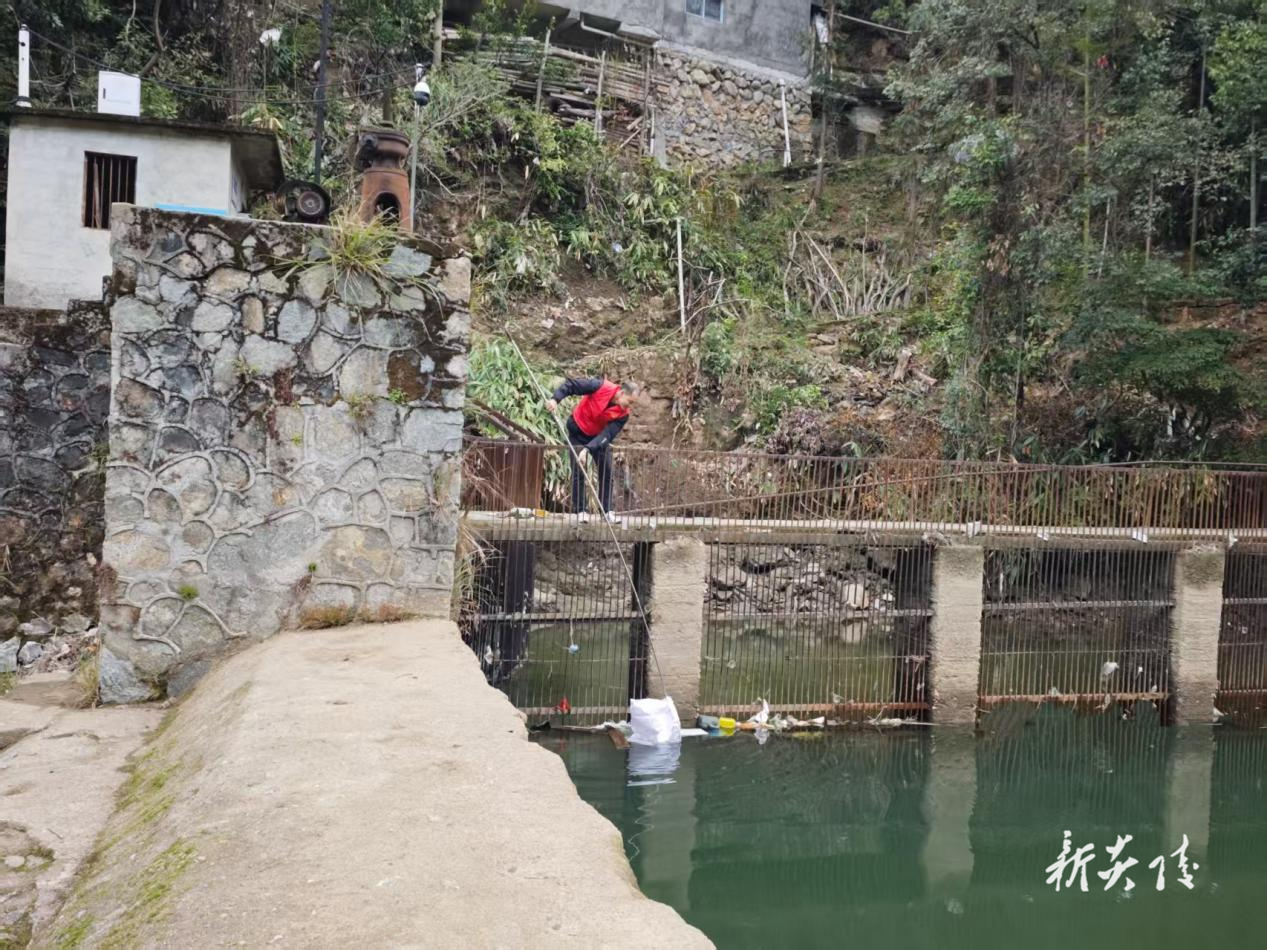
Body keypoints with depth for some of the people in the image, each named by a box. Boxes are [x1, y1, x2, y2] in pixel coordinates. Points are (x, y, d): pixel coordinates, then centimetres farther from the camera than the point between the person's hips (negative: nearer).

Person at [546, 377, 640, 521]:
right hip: (577, 432, -3)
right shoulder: (601, 387, -28)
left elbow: (607, 435, -28)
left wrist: (588, 448, -40)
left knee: (607, 472, -1)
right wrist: (556, 399, -36)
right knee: (578, 472, -4)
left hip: (599, 437, 3)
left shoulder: (623, 414, -20)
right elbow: (570, 385, -23)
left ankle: (607, 511, 9)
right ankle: (580, 511, 3)